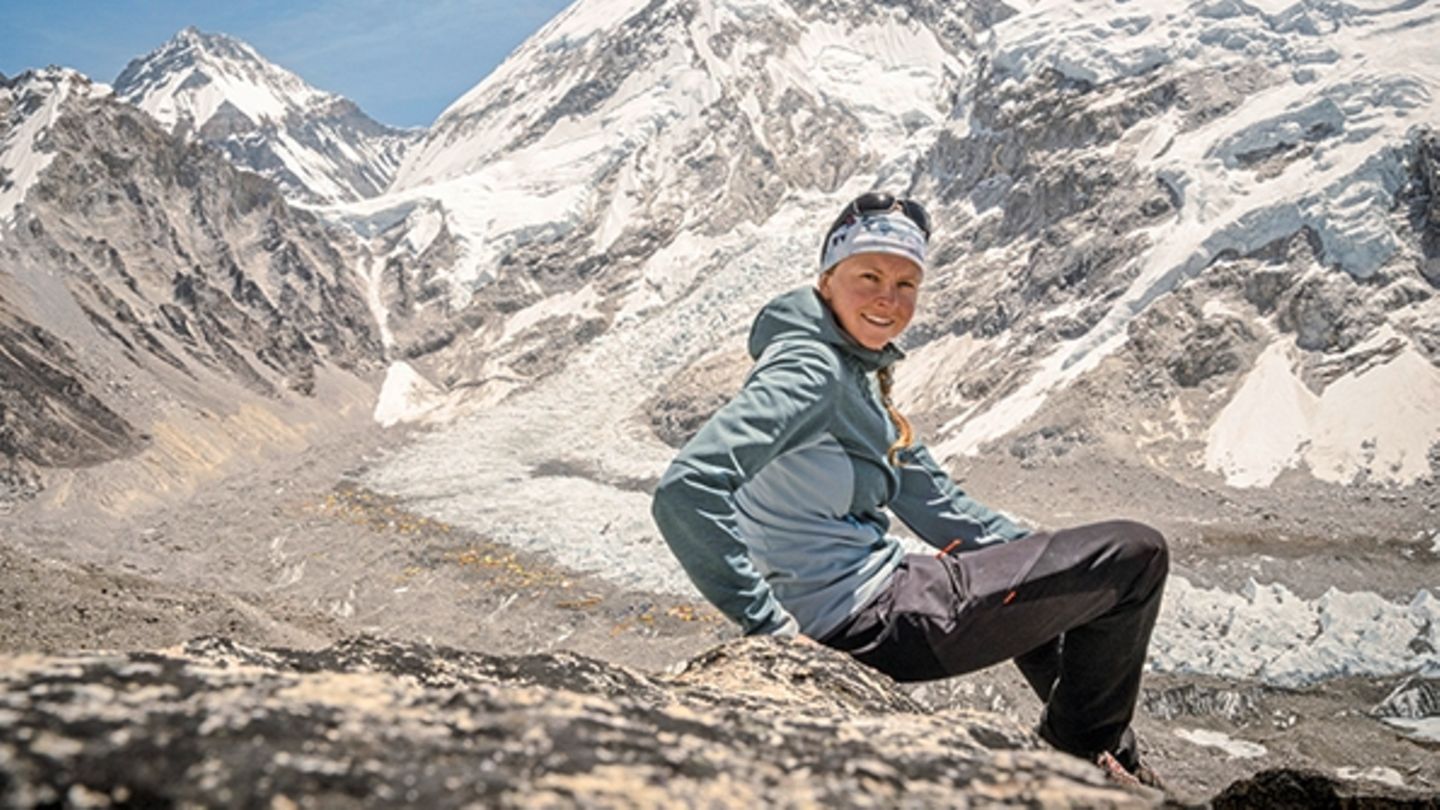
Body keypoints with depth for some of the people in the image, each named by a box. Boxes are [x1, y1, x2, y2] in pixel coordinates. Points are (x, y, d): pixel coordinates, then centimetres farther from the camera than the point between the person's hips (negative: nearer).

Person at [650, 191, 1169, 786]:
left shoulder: (860, 376, 12)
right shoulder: (811, 369, -18)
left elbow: (934, 503, 15)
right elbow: (685, 490, -29)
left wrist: (1060, 567, 11)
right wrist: (769, 625, -26)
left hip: (880, 590, 10)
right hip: (868, 623, -10)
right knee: (1137, 553, -2)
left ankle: (1092, 746, 44)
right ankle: (1089, 748, 18)